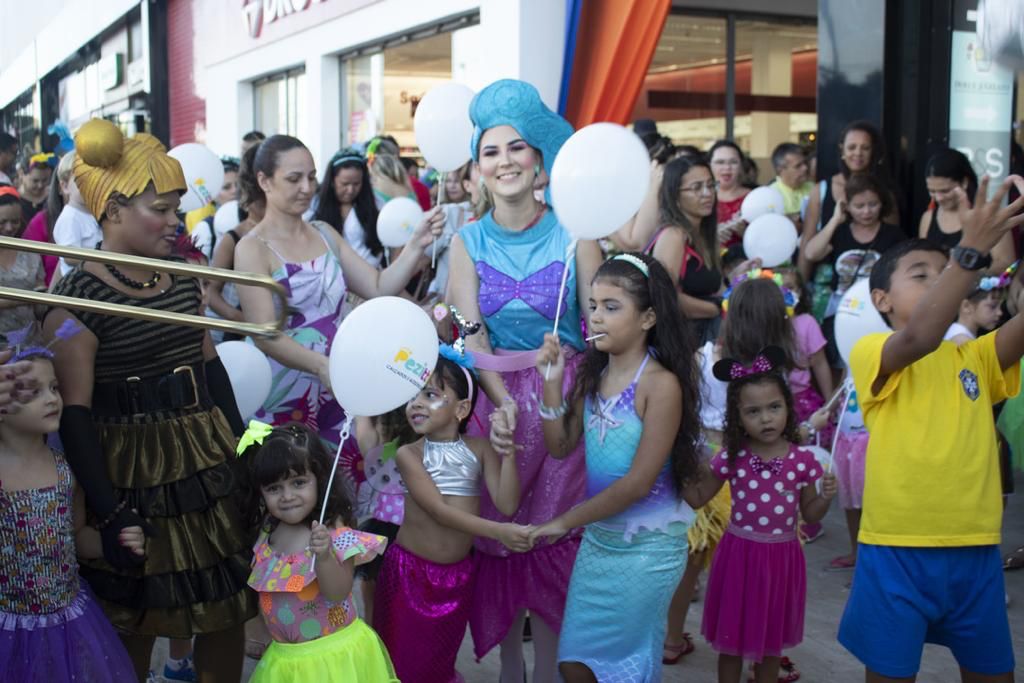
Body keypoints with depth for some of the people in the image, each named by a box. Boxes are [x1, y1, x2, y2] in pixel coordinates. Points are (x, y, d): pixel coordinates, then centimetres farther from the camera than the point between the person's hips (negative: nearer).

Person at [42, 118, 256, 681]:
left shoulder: (184, 279, 6)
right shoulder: (76, 298, -14)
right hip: (132, 471, -5)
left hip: (210, 462, 6)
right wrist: (109, 514, -19)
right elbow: (74, 414, -16)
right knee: (134, 625, 9)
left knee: (226, 614, 12)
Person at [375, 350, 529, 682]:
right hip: (410, 570, -2)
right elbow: (439, 511, -21)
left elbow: (507, 505, -12)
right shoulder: (408, 454, -11)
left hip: (458, 573, 3)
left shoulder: (479, 448, -3)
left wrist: (507, 451, -19)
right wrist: (498, 531, -29)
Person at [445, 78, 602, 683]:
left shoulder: (572, 235, -3)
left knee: (555, 536, 3)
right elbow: (470, 336, -5)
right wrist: (501, 403, -21)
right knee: (499, 535, 9)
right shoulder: (468, 242, 2)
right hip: (494, 397, 2)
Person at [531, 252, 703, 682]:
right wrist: (552, 382, -8)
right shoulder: (594, 374, 3)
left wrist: (565, 522, -13)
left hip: (648, 546, -6)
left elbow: (638, 482, -19)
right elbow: (560, 447, 4)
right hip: (597, 537, 6)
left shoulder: (661, 384, -18)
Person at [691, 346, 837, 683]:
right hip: (740, 554, -1)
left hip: (781, 557, 1)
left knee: (771, 642, 17)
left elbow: (810, 515, 4)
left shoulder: (802, 460, -7)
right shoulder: (731, 458, -9)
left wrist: (826, 497, -14)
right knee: (731, 637, 11)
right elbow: (697, 498, 0)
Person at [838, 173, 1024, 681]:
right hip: (896, 551, -4)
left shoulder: (976, 358, 9)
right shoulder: (870, 354, -5)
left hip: (976, 551, 4)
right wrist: (973, 248, -32)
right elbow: (918, 338, -27)